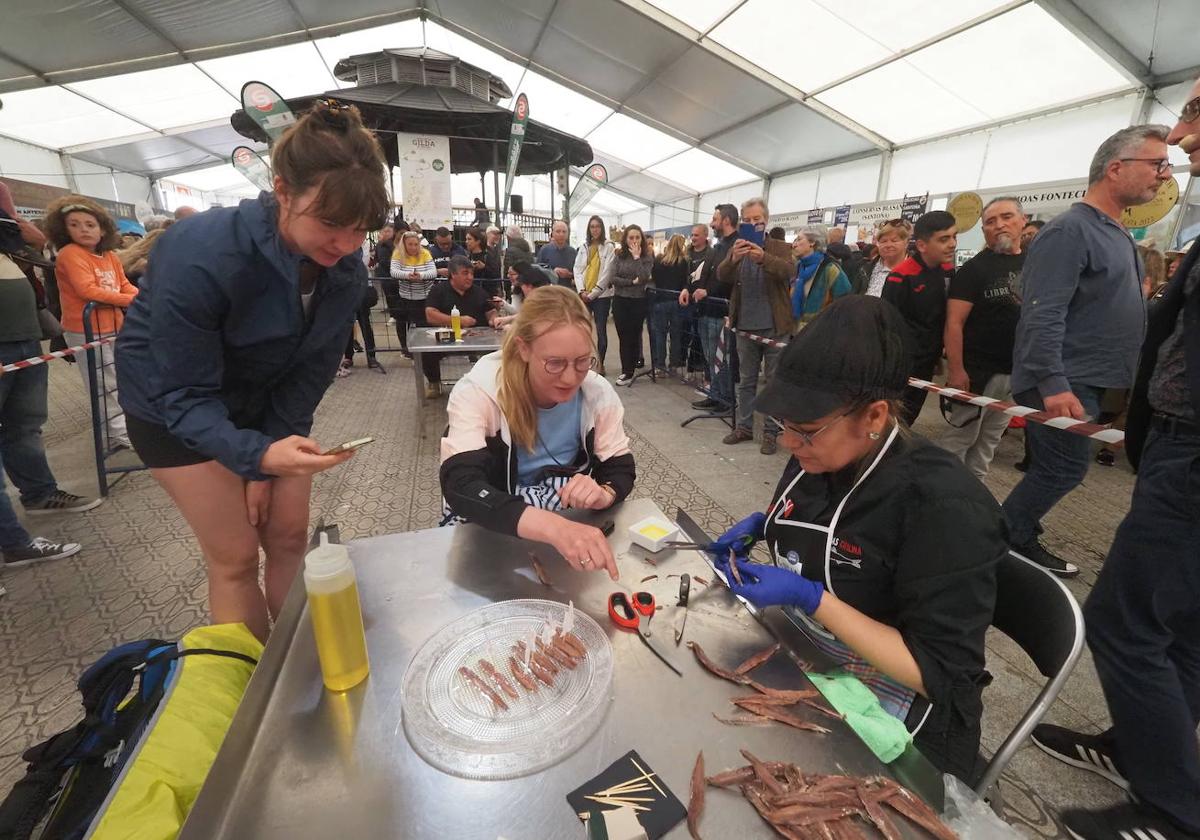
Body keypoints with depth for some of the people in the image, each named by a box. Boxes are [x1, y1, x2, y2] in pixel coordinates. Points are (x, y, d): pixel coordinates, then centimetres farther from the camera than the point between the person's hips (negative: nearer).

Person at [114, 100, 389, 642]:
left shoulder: (346, 269, -17)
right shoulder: (200, 256, -32)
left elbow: (311, 372, -10)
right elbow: (185, 396, -26)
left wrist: (269, 465, -9)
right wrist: (257, 455, -44)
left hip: (266, 400, 4)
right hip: (177, 406, -4)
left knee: (289, 537, 8)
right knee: (235, 558, -1)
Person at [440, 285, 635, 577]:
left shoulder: (598, 391, -14)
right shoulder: (478, 391, -24)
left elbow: (621, 469, -7)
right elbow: (460, 485, -36)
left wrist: (603, 493, -33)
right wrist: (553, 526, -53)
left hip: (570, 520, 2)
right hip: (488, 528, -2)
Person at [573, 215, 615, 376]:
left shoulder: (609, 247, -1)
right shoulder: (584, 247, 12)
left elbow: (607, 273, -8)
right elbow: (577, 269, 7)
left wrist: (593, 294, -11)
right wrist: (582, 290, -8)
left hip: (601, 295, -4)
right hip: (584, 295, 4)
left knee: (601, 330, 0)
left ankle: (600, 365, 9)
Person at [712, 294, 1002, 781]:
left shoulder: (945, 508, -28)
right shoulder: (818, 457, -7)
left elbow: (942, 676, -24)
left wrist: (811, 598, -30)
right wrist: (760, 527, -4)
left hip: (885, 718, -6)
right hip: (800, 659, 6)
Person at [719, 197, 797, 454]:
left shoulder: (781, 247, 1)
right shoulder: (737, 249, 7)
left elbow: (789, 271, -19)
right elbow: (722, 276, -10)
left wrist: (763, 257, -37)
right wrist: (733, 258, -31)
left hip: (775, 327, -2)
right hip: (746, 326, 3)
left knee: (774, 382, 4)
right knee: (746, 380, 12)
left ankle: (770, 432, 13)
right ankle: (743, 427, 23)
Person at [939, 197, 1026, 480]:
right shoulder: (974, 268, -7)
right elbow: (954, 323, -14)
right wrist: (956, 370, -21)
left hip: (1017, 373, 6)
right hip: (977, 371, -6)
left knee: (989, 441, 14)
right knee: (958, 438, -2)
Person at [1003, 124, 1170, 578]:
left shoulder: (1117, 233, 17)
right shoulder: (1069, 230, -15)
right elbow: (1043, 316, -25)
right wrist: (1054, 384, -30)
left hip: (1087, 380, 10)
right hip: (1063, 383, -10)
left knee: (1055, 469, 14)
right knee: (1063, 471, -6)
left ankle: (1020, 541, 25)